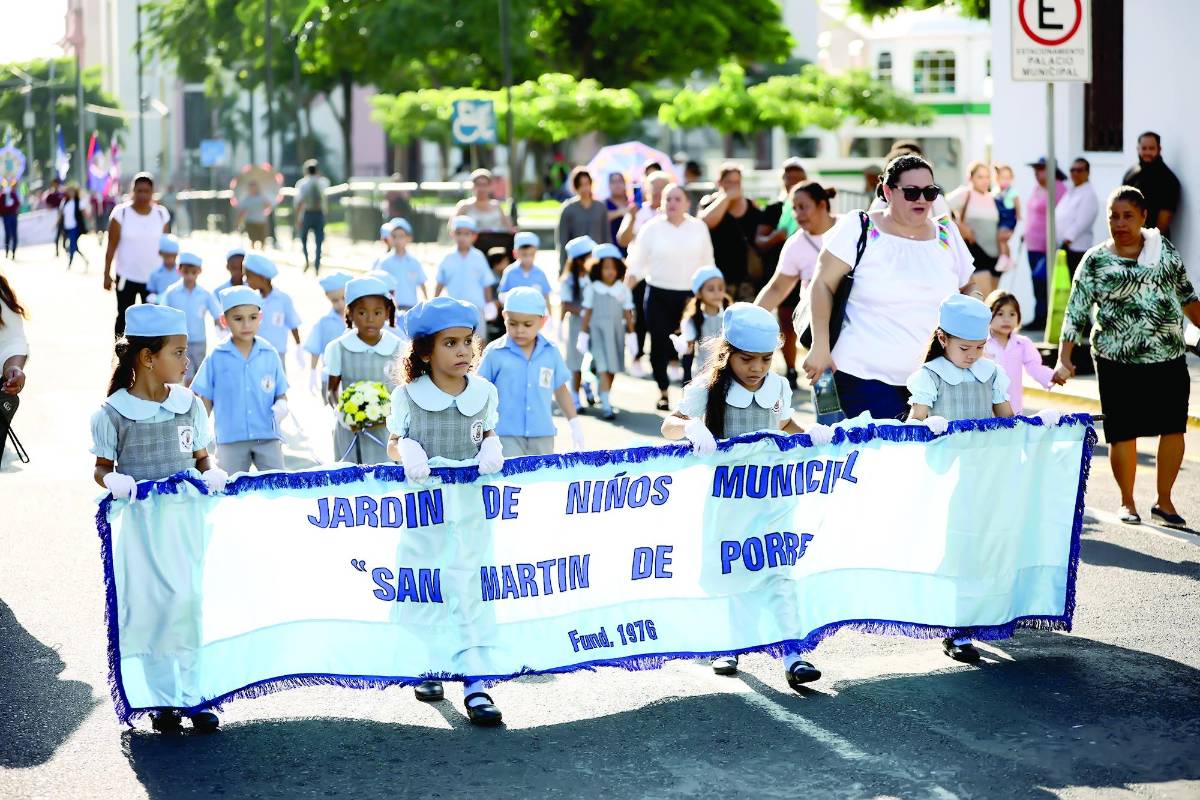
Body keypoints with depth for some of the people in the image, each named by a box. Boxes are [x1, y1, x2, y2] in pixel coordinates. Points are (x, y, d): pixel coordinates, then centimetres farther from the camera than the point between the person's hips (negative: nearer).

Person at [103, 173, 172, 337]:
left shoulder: (161, 214, 2)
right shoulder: (121, 213, -5)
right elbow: (112, 246, -3)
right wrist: (107, 274, -5)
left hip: (154, 277, 1)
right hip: (127, 277, -1)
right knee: (123, 317, 8)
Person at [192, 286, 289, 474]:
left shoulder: (269, 355, 1)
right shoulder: (217, 358, -2)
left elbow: (281, 395, 8)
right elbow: (206, 401, 4)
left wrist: (281, 406, -15)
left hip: (268, 437, 1)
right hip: (231, 441, 0)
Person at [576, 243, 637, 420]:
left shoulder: (623, 290, 1)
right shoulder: (592, 289, -4)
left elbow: (628, 314, 6)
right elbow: (587, 313, 1)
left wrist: (631, 336, 6)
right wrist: (583, 335, 1)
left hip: (616, 332, 3)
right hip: (598, 331, -3)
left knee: (612, 368, 9)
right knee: (604, 367, -11)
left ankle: (604, 397, 29)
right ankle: (605, 405, -13)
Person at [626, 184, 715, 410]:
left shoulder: (699, 227, 4)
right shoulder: (651, 229, 0)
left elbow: (707, 263, 10)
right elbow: (636, 266, 1)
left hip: (691, 295, 0)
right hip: (659, 295, 0)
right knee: (660, 344, 3)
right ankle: (663, 392, 18)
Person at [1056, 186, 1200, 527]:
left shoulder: (1164, 248, 5)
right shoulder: (1095, 261, -3)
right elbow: (1076, 313, -4)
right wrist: (1064, 359, -11)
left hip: (1169, 359, 3)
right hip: (1118, 362, -3)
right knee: (1124, 433, 1)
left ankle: (1164, 501, 19)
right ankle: (1127, 502, 20)